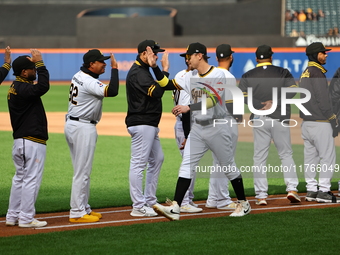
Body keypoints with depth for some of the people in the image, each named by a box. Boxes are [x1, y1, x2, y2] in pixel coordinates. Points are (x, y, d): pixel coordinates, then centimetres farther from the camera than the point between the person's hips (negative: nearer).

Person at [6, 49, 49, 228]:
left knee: (20, 178, 16)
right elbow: (43, 86, -31)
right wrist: (40, 63, -25)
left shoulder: (15, 88, 13)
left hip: (19, 141, 10)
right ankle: (26, 218, -2)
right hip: (33, 142, -10)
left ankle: (13, 216, 20)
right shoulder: (23, 89, -18)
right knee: (31, 179, -4)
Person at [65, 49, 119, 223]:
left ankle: (84, 208, 22)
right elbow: (112, 91, -31)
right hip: (83, 128, -10)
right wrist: (114, 69, -22)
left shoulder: (78, 76, 8)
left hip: (71, 125, 10)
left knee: (82, 170, 16)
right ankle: (77, 213, -3)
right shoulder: (90, 82, -20)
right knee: (82, 172, -5)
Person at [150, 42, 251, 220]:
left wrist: (188, 107, -32)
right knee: (186, 166, -6)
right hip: (197, 128, 6)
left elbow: (212, 100, -25)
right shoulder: (191, 77, 8)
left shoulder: (218, 75, -13)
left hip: (217, 128, -6)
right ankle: (175, 208, -14)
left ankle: (243, 203, 23)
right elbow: (166, 84, 8)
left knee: (228, 167, 6)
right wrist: (154, 66, -3)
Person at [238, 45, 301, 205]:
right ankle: (291, 189, -4)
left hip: (259, 120, 0)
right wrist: (274, 103, -12)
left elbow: (242, 95, -8)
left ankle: (261, 195, 1)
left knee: (259, 158, 4)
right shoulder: (282, 73, 5)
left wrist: (261, 106, -12)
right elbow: (292, 90, -9)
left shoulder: (248, 76, 5)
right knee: (286, 155, 9)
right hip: (280, 119, 0)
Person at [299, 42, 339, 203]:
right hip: (320, 122, -9)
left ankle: (311, 190, 14)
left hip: (306, 122, 9)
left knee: (310, 156, 11)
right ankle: (323, 191, -6)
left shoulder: (305, 73, 15)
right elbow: (323, 100, -17)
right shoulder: (317, 73, -14)